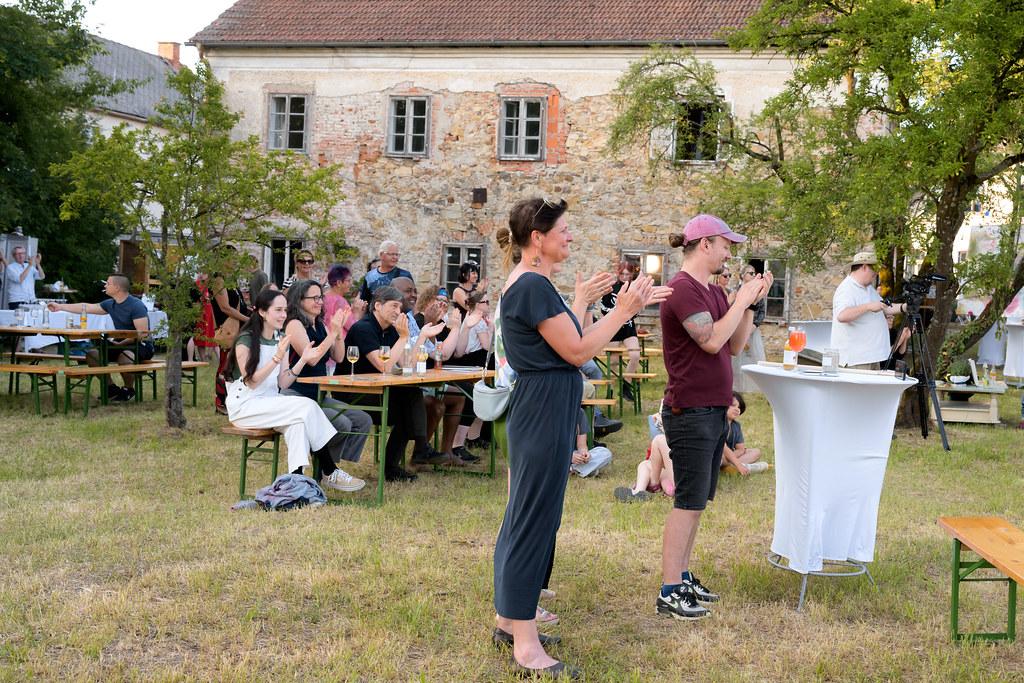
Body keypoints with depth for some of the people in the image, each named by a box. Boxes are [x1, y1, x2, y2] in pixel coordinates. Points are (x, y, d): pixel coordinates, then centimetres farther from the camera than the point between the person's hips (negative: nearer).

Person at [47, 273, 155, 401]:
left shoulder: (136, 305, -18)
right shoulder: (110, 304, 7)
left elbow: (143, 333, -24)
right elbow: (86, 307, 15)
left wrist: (120, 344, -28)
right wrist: (60, 307, 18)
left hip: (141, 344, -8)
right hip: (121, 343, 8)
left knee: (124, 356, -39)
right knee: (92, 354, -6)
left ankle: (128, 390, -12)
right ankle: (112, 389, 2)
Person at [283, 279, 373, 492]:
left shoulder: (320, 325, 14)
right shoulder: (295, 325, -10)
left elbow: (338, 357, 10)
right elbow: (311, 358, -21)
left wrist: (339, 332, -3)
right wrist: (332, 333, -17)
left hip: (319, 396, 9)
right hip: (297, 396, -9)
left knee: (363, 421, -3)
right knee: (342, 424, -25)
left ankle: (332, 469, 1)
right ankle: (328, 472, -2)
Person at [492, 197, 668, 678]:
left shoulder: (528, 283, 14)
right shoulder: (534, 285, -18)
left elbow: (570, 342, 16)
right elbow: (578, 352, -17)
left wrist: (624, 308, 14)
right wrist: (623, 312, -9)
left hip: (537, 409, 11)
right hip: (545, 409, -11)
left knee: (524, 516, 17)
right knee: (535, 520, -6)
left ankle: (509, 620, 28)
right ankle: (526, 647, 2)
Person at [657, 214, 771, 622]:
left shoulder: (714, 292, 13)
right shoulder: (683, 289, -16)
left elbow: (735, 345, 13)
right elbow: (712, 340, -24)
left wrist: (751, 303, 5)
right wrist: (742, 300, -13)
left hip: (713, 410, 9)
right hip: (690, 412, -9)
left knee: (697, 500, 14)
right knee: (689, 502, -6)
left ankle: (683, 577, 23)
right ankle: (669, 592, 0)